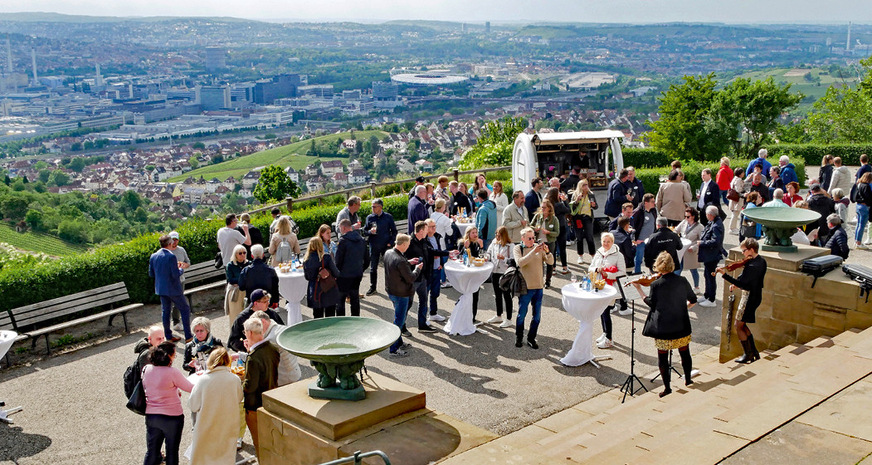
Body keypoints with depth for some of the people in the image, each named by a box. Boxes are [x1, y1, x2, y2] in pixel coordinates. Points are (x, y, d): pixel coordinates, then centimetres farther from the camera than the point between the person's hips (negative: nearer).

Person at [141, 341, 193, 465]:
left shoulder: (146, 369, -4)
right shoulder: (172, 372, -22)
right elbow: (190, 388, -12)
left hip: (151, 416, 5)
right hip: (172, 417, -5)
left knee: (151, 452, 17)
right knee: (172, 452, 13)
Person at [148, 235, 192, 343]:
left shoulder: (153, 256, 1)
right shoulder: (171, 256, -20)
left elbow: (151, 274, 7)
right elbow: (176, 275, -22)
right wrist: (182, 268, -4)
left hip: (161, 289, 6)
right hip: (173, 289, -6)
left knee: (165, 311, 15)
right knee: (185, 309, 5)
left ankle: (168, 336, 18)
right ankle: (188, 336, 4)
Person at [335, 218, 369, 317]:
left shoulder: (343, 240, -16)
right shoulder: (361, 239, 4)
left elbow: (338, 260, -15)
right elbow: (367, 259, 10)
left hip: (344, 276, -6)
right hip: (358, 275, 6)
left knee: (340, 300, 5)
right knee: (355, 299, 16)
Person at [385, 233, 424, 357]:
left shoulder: (388, 253, -1)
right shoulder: (400, 261, -30)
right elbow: (410, 278, -21)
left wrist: (409, 262, 10)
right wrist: (418, 268, -4)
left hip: (391, 291, 9)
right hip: (401, 294, -9)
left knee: (399, 318, 24)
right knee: (399, 321, 2)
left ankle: (399, 343, 36)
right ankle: (393, 349, 9)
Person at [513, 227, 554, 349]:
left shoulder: (538, 247, 5)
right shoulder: (517, 249, -4)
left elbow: (550, 262, 1)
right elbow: (520, 262, -22)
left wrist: (547, 252, -17)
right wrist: (533, 252, -28)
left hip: (538, 287, 4)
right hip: (525, 287, -4)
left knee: (537, 316, 9)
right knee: (521, 315, 6)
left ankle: (531, 338, 23)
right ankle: (518, 338, 23)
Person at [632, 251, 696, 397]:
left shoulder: (655, 285, -16)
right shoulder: (682, 281, -6)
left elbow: (651, 304, -4)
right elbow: (693, 300, 5)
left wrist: (639, 289, 3)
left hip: (662, 328, -3)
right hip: (681, 325, 3)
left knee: (662, 356, 8)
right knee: (685, 352, 21)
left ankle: (667, 387, 12)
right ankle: (688, 379, 37)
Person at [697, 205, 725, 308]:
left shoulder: (716, 226, -25)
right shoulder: (712, 223, 7)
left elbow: (715, 241, -31)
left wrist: (701, 243, -21)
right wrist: (700, 250, 15)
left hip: (712, 256, -10)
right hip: (708, 255, 10)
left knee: (710, 277, 0)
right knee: (707, 275, 21)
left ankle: (711, 300, 10)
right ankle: (707, 296, 36)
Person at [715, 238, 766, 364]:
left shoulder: (752, 266, -27)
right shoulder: (761, 261, 6)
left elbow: (742, 283, -30)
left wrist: (725, 275, -33)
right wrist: (736, 284, -1)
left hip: (749, 297, -10)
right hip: (756, 296, 10)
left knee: (739, 326, 2)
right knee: (743, 325, 20)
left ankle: (749, 354, 9)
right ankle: (754, 352, 24)